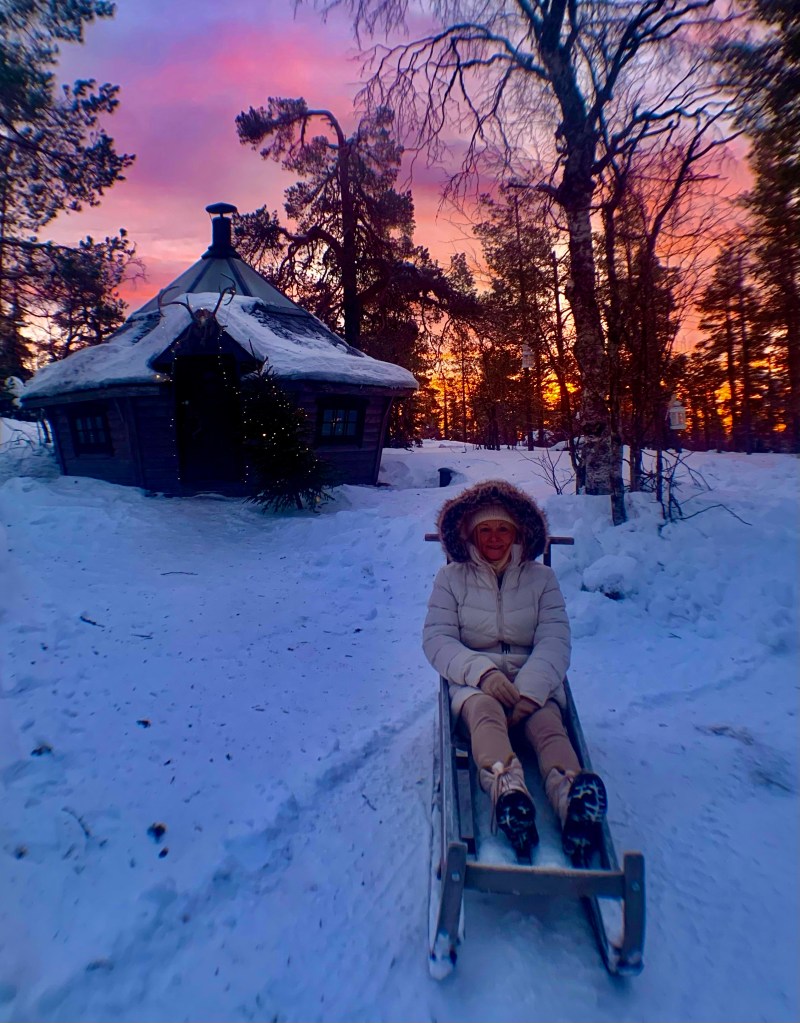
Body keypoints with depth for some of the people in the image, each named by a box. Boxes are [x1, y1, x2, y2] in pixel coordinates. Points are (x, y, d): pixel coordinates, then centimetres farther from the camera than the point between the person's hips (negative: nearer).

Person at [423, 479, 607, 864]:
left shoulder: (541, 578, 11)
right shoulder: (451, 578, 9)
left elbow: (555, 641, -2)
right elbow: (437, 639, -2)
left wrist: (528, 690, -22)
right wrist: (483, 672, -21)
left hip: (534, 683, 1)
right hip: (473, 681, -1)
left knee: (548, 723, -33)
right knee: (484, 710, -36)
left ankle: (574, 803, -61)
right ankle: (507, 790, -65)